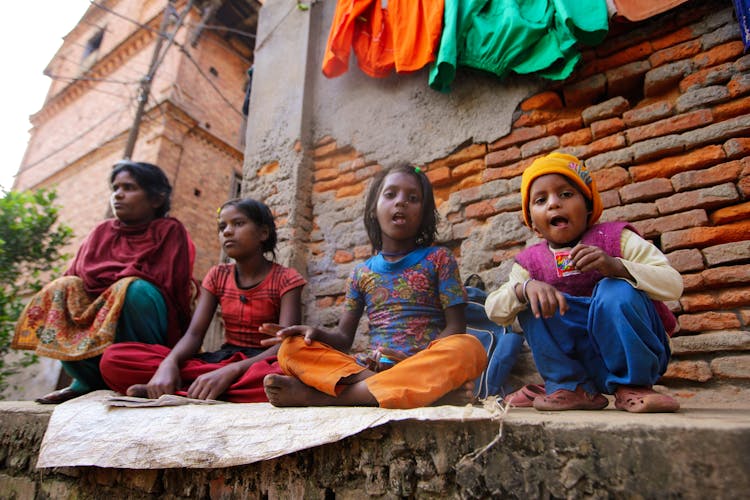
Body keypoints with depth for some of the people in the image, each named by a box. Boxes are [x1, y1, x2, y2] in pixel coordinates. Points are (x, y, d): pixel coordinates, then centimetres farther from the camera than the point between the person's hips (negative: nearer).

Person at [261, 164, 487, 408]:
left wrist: (417, 358, -16)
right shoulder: (361, 272, 14)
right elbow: (344, 338, 13)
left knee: (470, 349, -34)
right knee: (292, 348, -17)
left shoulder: (438, 258, 8)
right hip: (370, 366, 2)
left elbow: (456, 327, 1)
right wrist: (316, 333, -9)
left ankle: (320, 394, -30)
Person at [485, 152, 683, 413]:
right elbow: (493, 310, -13)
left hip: (631, 352, -2)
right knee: (532, 303, -18)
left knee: (617, 290, -29)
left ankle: (633, 386, -12)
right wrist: (525, 288, -35)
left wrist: (616, 267, -36)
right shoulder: (531, 262, -1)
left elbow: (673, 284, -17)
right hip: (578, 362, 3)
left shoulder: (616, 238, -7)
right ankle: (575, 388, -9)